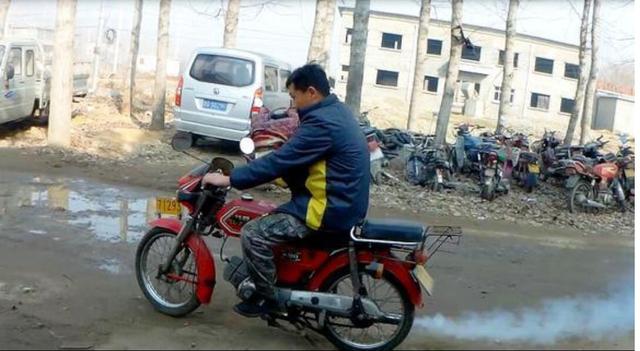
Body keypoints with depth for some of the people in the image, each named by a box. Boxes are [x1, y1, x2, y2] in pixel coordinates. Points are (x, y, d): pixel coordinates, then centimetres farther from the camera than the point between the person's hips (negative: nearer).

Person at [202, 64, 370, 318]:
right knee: (272, 217, 25)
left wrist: (229, 179, -19)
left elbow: (280, 162, -24)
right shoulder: (336, 110, 11)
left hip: (330, 209, -11)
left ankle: (267, 297, 2)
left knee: (253, 234, -13)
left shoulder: (321, 123, -22)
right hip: (343, 202, 11)